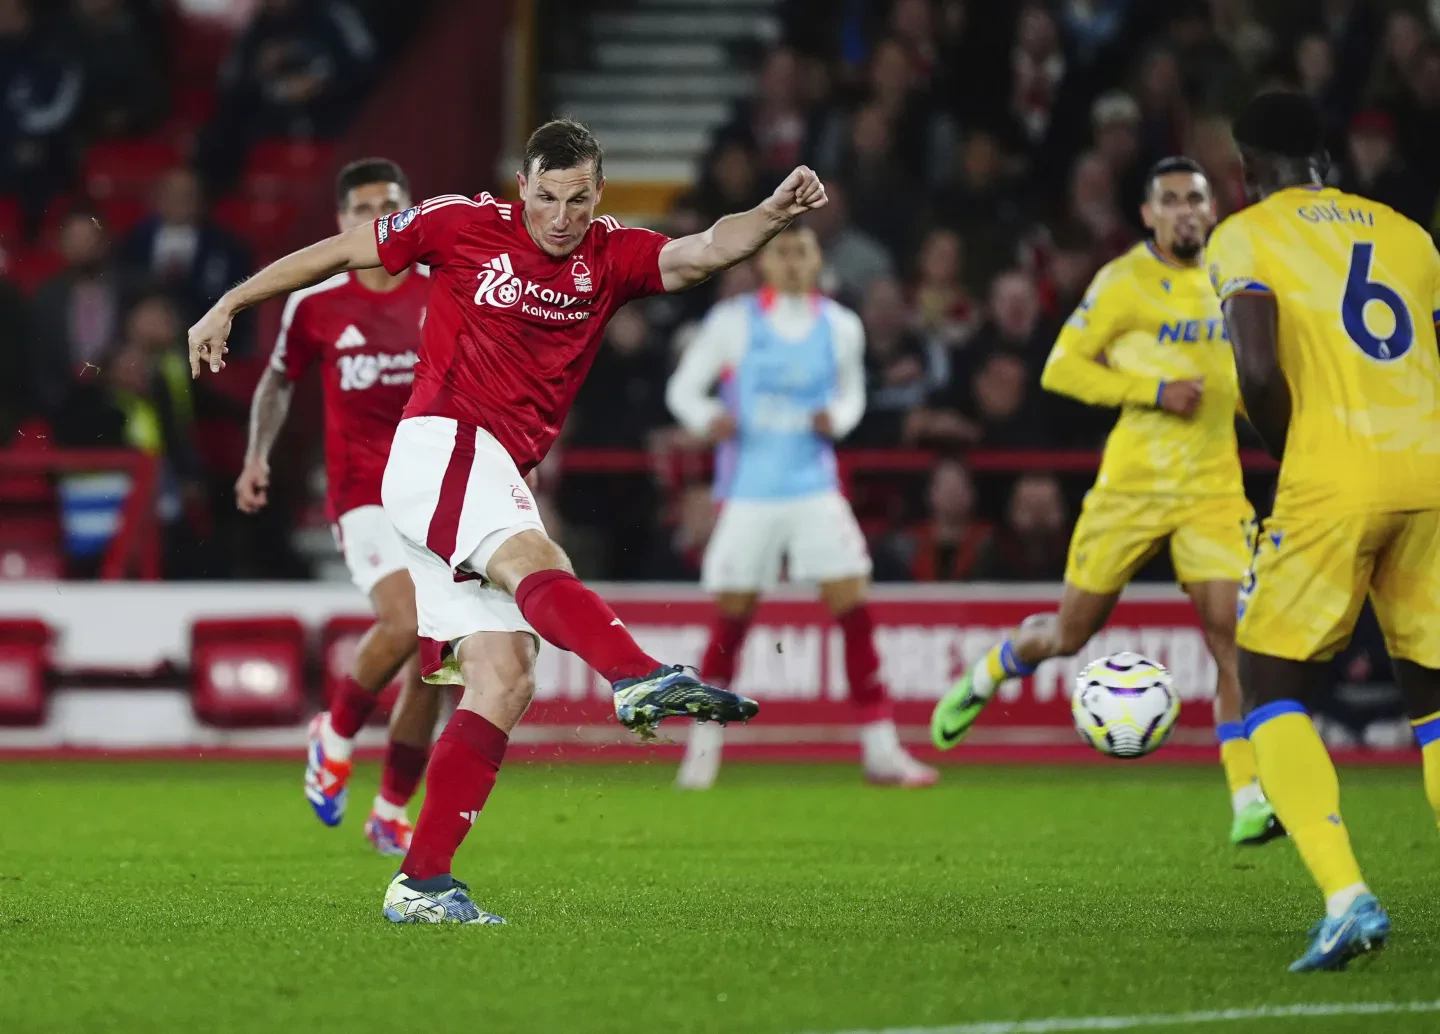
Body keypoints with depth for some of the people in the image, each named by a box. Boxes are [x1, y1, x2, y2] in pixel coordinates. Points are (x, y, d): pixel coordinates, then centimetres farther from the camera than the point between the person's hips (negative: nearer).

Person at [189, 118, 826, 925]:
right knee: (534, 561, -32)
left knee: (505, 679, -4)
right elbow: (338, 253, 12)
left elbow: (704, 253, -7)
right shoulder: (462, 224, 2)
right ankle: (641, 678, -60)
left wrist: (774, 215, -26)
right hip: (442, 444, -6)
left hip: (492, 482, 6)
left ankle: (422, 883, -7)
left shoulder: (611, 258, 11)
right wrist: (228, 307, 14)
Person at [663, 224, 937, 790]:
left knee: (854, 604, -10)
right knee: (732, 614, 1)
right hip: (747, 492, -1)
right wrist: (707, 418, -18)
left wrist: (838, 418, -5)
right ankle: (705, 744, 20)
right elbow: (682, 388, 4)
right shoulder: (733, 322, -2)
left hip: (814, 488, 1)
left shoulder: (840, 328, 4)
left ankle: (880, 749, -6)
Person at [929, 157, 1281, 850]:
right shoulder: (1125, 282, -6)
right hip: (1133, 481, -3)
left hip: (1213, 487, 3)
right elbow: (1061, 369, -9)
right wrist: (1154, 392, -18)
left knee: (1229, 633, -13)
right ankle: (984, 677, 40)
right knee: (1070, 633, 7)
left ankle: (1248, 802, -14)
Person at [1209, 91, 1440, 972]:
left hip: (1333, 478, -4)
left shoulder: (1246, 238, 5)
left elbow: (1259, 369, -10)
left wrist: (1289, 453, 7)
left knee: (1272, 686, 8)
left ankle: (1347, 897, -11)